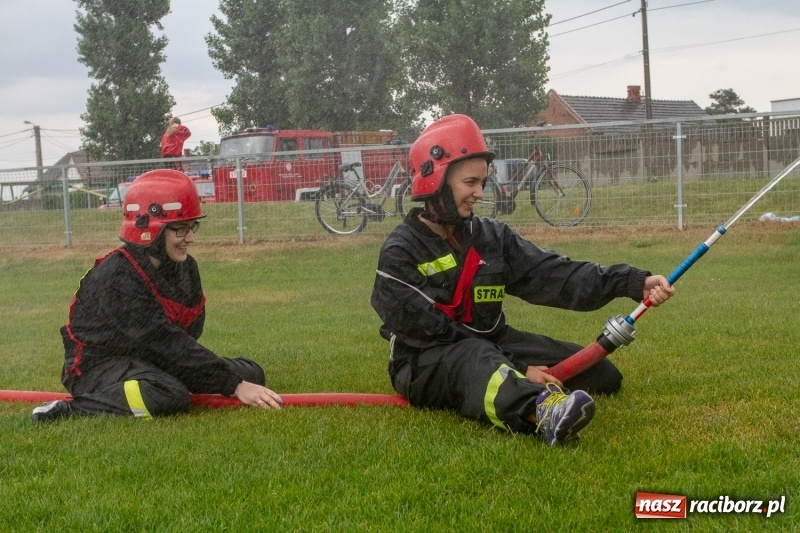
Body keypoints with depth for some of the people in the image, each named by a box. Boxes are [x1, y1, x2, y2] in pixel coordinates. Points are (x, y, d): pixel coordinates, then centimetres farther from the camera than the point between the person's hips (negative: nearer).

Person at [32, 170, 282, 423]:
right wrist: (234, 385, -31)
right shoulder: (118, 277, -24)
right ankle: (69, 410, -23)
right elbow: (166, 343, -29)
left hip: (152, 363, 9)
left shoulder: (185, 266, 3)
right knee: (169, 397, -39)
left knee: (250, 373, 1)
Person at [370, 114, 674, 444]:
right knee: (477, 359, -44)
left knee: (601, 374, -3)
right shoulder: (400, 253, -11)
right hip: (426, 365, -7)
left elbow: (555, 276, -4)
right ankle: (542, 410, -73)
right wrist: (519, 369, -24)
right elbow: (435, 333, -18)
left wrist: (634, 282, -18)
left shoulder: (491, 237, 6)